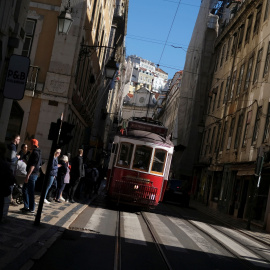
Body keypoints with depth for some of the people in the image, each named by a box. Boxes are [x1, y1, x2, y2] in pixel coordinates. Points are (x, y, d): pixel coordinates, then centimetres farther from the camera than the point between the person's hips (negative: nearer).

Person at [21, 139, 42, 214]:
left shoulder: (35, 153, -15)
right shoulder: (38, 152, 16)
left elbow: (32, 165, -22)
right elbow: (39, 164, 24)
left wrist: (28, 175, -24)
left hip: (32, 174, -10)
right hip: (35, 174, 10)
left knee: (30, 191, -6)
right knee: (25, 189, 15)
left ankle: (31, 209, -3)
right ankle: (26, 206, 18)